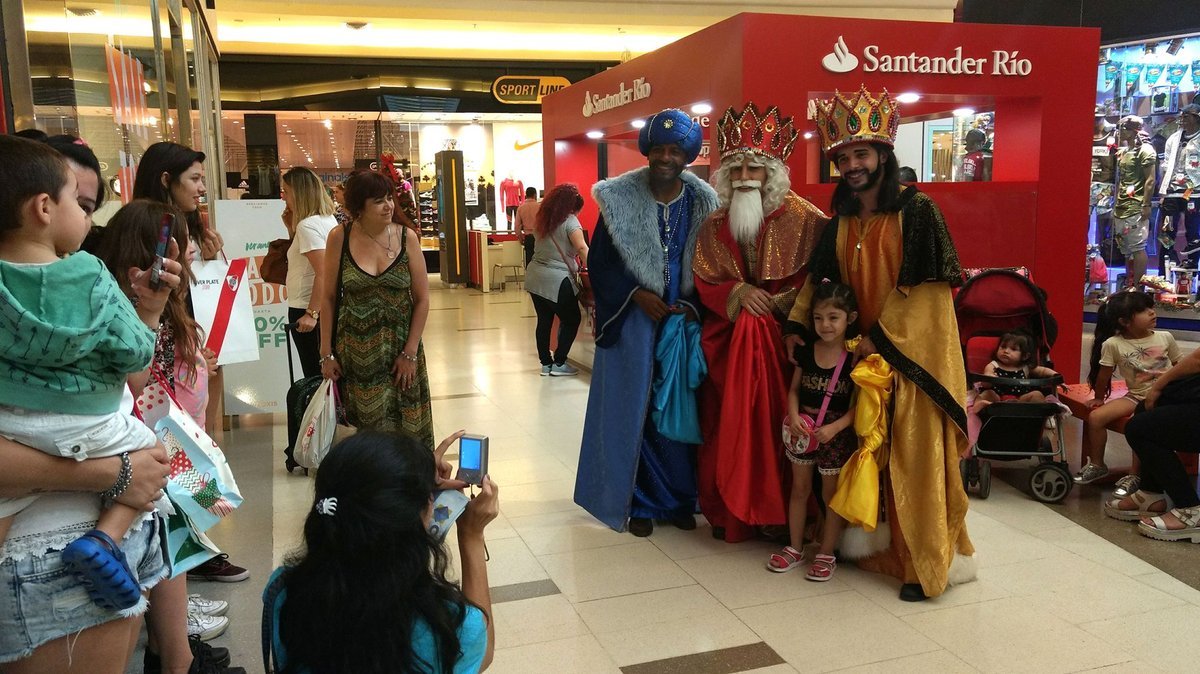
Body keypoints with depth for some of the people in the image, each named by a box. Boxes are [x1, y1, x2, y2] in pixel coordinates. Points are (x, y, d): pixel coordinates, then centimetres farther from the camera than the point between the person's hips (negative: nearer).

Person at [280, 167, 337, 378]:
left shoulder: (308, 225, -17)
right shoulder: (327, 219, 10)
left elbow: (323, 273, -25)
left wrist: (311, 313, -26)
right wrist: (291, 226, 9)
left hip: (306, 309, -9)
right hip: (326, 308, 9)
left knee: (314, 374, -1)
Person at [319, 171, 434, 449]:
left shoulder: (406, 237, -3)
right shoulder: (339, 238, -3)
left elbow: (422, 299, -1)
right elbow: (328, 298, 2)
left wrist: (410, 352, -5)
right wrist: (326, 353, 0)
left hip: (400, 348, 0)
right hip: (354, 351, 0)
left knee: (405, 428, 5)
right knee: (362, 427, 6)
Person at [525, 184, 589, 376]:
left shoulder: (544, 219, 12)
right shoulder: (570, 221, -9)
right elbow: (582, 248, -22)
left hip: (535, 276, 7)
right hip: (556, 280, -7)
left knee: (544, 320, 12)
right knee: (571, 320, 7)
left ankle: (546, 363, 16)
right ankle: (558, 363, 7)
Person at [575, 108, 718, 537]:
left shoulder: (702, 203, 0)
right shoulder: (619, 198, -5)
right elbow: (599, 262, -3)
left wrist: (691, 305, -10)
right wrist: (637, 295, -14)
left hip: (683, 319, 2)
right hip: (633, 320, -1)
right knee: (633, 408, 3)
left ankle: (679, 498, 22)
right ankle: (638, 501, 16)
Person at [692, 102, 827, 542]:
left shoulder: (800, 217, -2)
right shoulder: (714, 224, 9)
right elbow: (702, 279, 8)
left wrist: (778, 300, -15)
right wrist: (737, 292, -10)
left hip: (780, 334, -3)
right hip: (726, 335, 3)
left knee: (774, 419, -4)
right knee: (726, 420, 3)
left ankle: (775, 508, 8)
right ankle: (727, 509, 13)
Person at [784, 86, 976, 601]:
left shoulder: (916, 211, -8)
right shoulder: (839, 222, 10)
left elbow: (925, 284, -12)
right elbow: (818, 280, 14)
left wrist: (880, 336, -14)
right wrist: (798, 325, 1)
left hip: (911, 351, -6)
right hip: (860, 351, 6)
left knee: (913, 454, -4)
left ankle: (925, 562, 5)